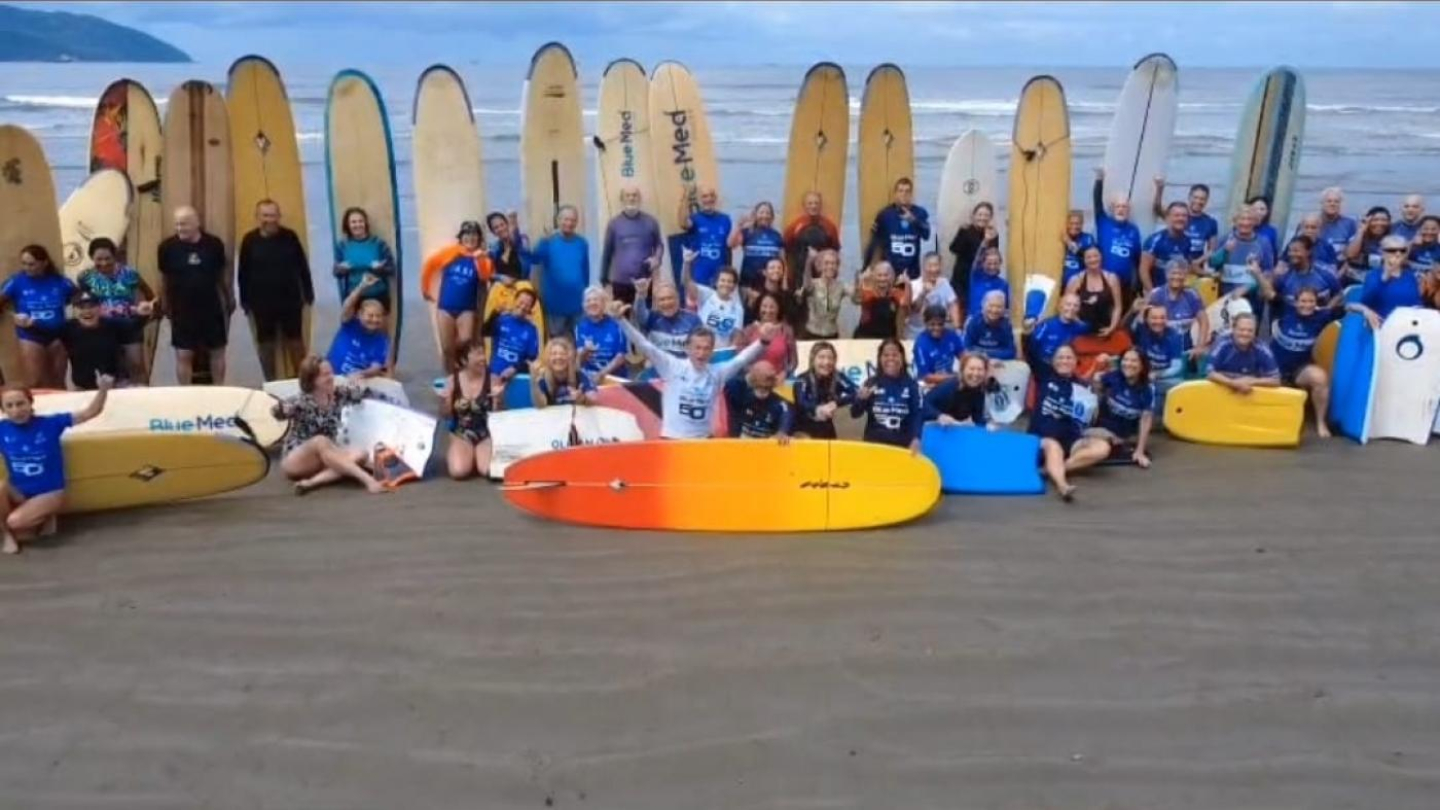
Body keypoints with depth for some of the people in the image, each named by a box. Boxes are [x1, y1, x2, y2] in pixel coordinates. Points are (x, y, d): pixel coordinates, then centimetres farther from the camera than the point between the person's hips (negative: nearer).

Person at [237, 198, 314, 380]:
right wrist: (245, 300, 1)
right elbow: (243, 274, 1)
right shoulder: (250, 240, -4)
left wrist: (308, 293, 2)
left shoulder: (290, 237, -3)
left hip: (290, 299, 0)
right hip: (262, 302, 0)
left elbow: (303, 267, 2)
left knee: (295, 341, 8)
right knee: (266, 343, 9)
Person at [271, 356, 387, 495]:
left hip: (327, 457, 5)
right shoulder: (302, 401, -16)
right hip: (295, 461, -5)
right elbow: (278, 411, -30)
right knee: (320, 442, -36)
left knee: (360, 454, -21)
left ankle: (311, 482, -33)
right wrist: (277, 410, -48)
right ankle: (368, 480, -46)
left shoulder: (339, 393, -2)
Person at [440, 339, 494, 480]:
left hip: (486, 433, 0)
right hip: (461, 433, 1)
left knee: (489, 471, -26)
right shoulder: (453, 380, -4)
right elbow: (445, 416, 5)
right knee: (459, 472, -25)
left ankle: (477, 456, 10)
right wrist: (444, 401, -15)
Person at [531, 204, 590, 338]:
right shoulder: (549, 241, -5)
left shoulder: (582, 243, 4)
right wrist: (545, 242, -41)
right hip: (555, 303, -3)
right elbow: (535, 258, -23)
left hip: (577, 303, 3)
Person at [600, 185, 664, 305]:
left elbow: (659, 244, 15)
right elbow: (607, 253, 7)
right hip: (620, 282, -1)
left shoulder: (650, 222, 5)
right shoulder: (614, 224, 3)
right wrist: (605, 281, 8)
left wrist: (657, 258, -8)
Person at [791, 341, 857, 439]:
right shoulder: (802, 380, -18)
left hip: (826, 431, 4)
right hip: (804, 430, -4)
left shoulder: (838, 378, -9)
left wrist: (836, 403, -39)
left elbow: (856, 393, -22)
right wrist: (818, 409, -58)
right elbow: (801, 403, -36)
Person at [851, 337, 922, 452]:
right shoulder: (871, 383, -1)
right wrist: (861, 399, -22)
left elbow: (918, 414, -6)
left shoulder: (911, 385, -2)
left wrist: (916, 438, -21)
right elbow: (855, 413, -2)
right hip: (874, 443, 0)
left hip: (902, 445, 0)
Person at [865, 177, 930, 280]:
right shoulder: (885, 214, -2)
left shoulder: (920, 213, 3)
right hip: (890, 270, -2)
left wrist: (914, 220, -28)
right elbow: (874, 242, 0)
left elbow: (926, 235, -11)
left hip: (912, 271, 2)